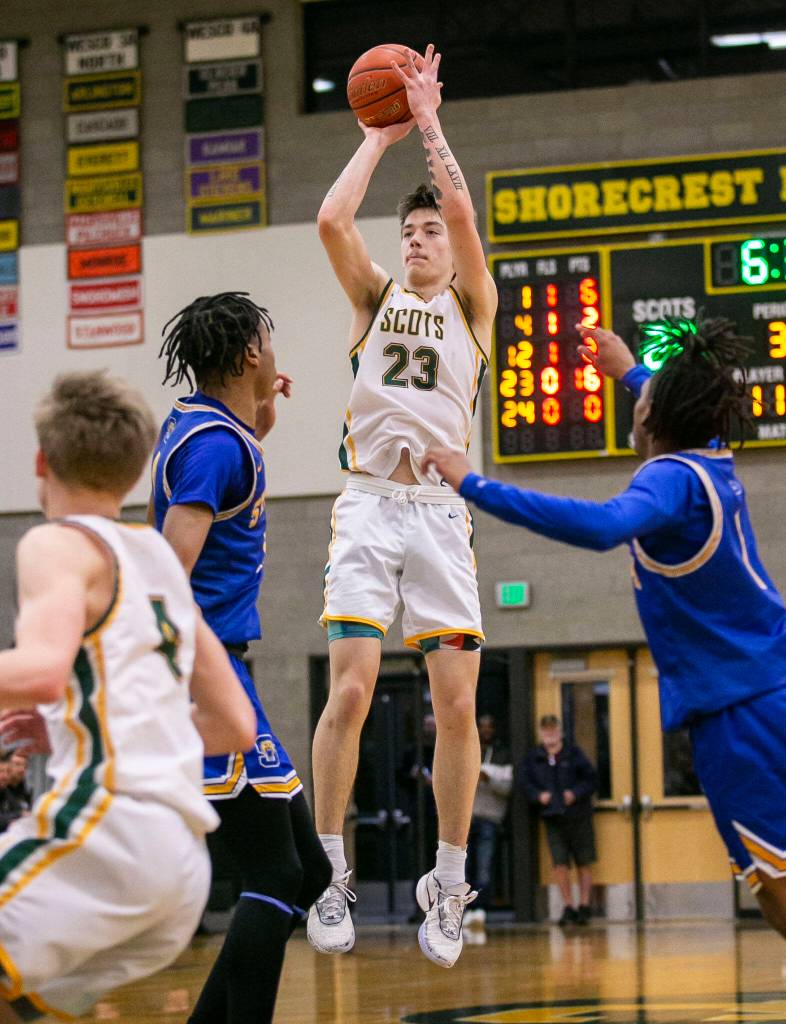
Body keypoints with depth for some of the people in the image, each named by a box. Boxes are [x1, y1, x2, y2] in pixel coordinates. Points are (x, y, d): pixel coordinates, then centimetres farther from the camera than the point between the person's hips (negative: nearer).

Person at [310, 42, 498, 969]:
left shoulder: (470, 304, 12)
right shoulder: (375, 298, 17)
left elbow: (462, 210, -5)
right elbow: (330, 221, -1)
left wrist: (427, 119, 1)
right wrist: (379, 135, 7)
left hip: (441, 510, 0)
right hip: (369, 505, 1)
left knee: (457, 701, -6)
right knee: (349, 690, -11)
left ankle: (448, 886, 3)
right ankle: (329, 876, -3)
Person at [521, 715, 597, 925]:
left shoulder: (574, 754, -2)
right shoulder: (533, 758, 3)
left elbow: (591, 779, -1)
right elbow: (525, 782, 7)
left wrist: (576, 793, -15)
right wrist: (538, 795, -10)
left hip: (578, 815, -1)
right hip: (552, 817, 1)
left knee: (584, 863, 4)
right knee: (560, 864, -5)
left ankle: (584, 906, 11)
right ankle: (568, 907, 3)